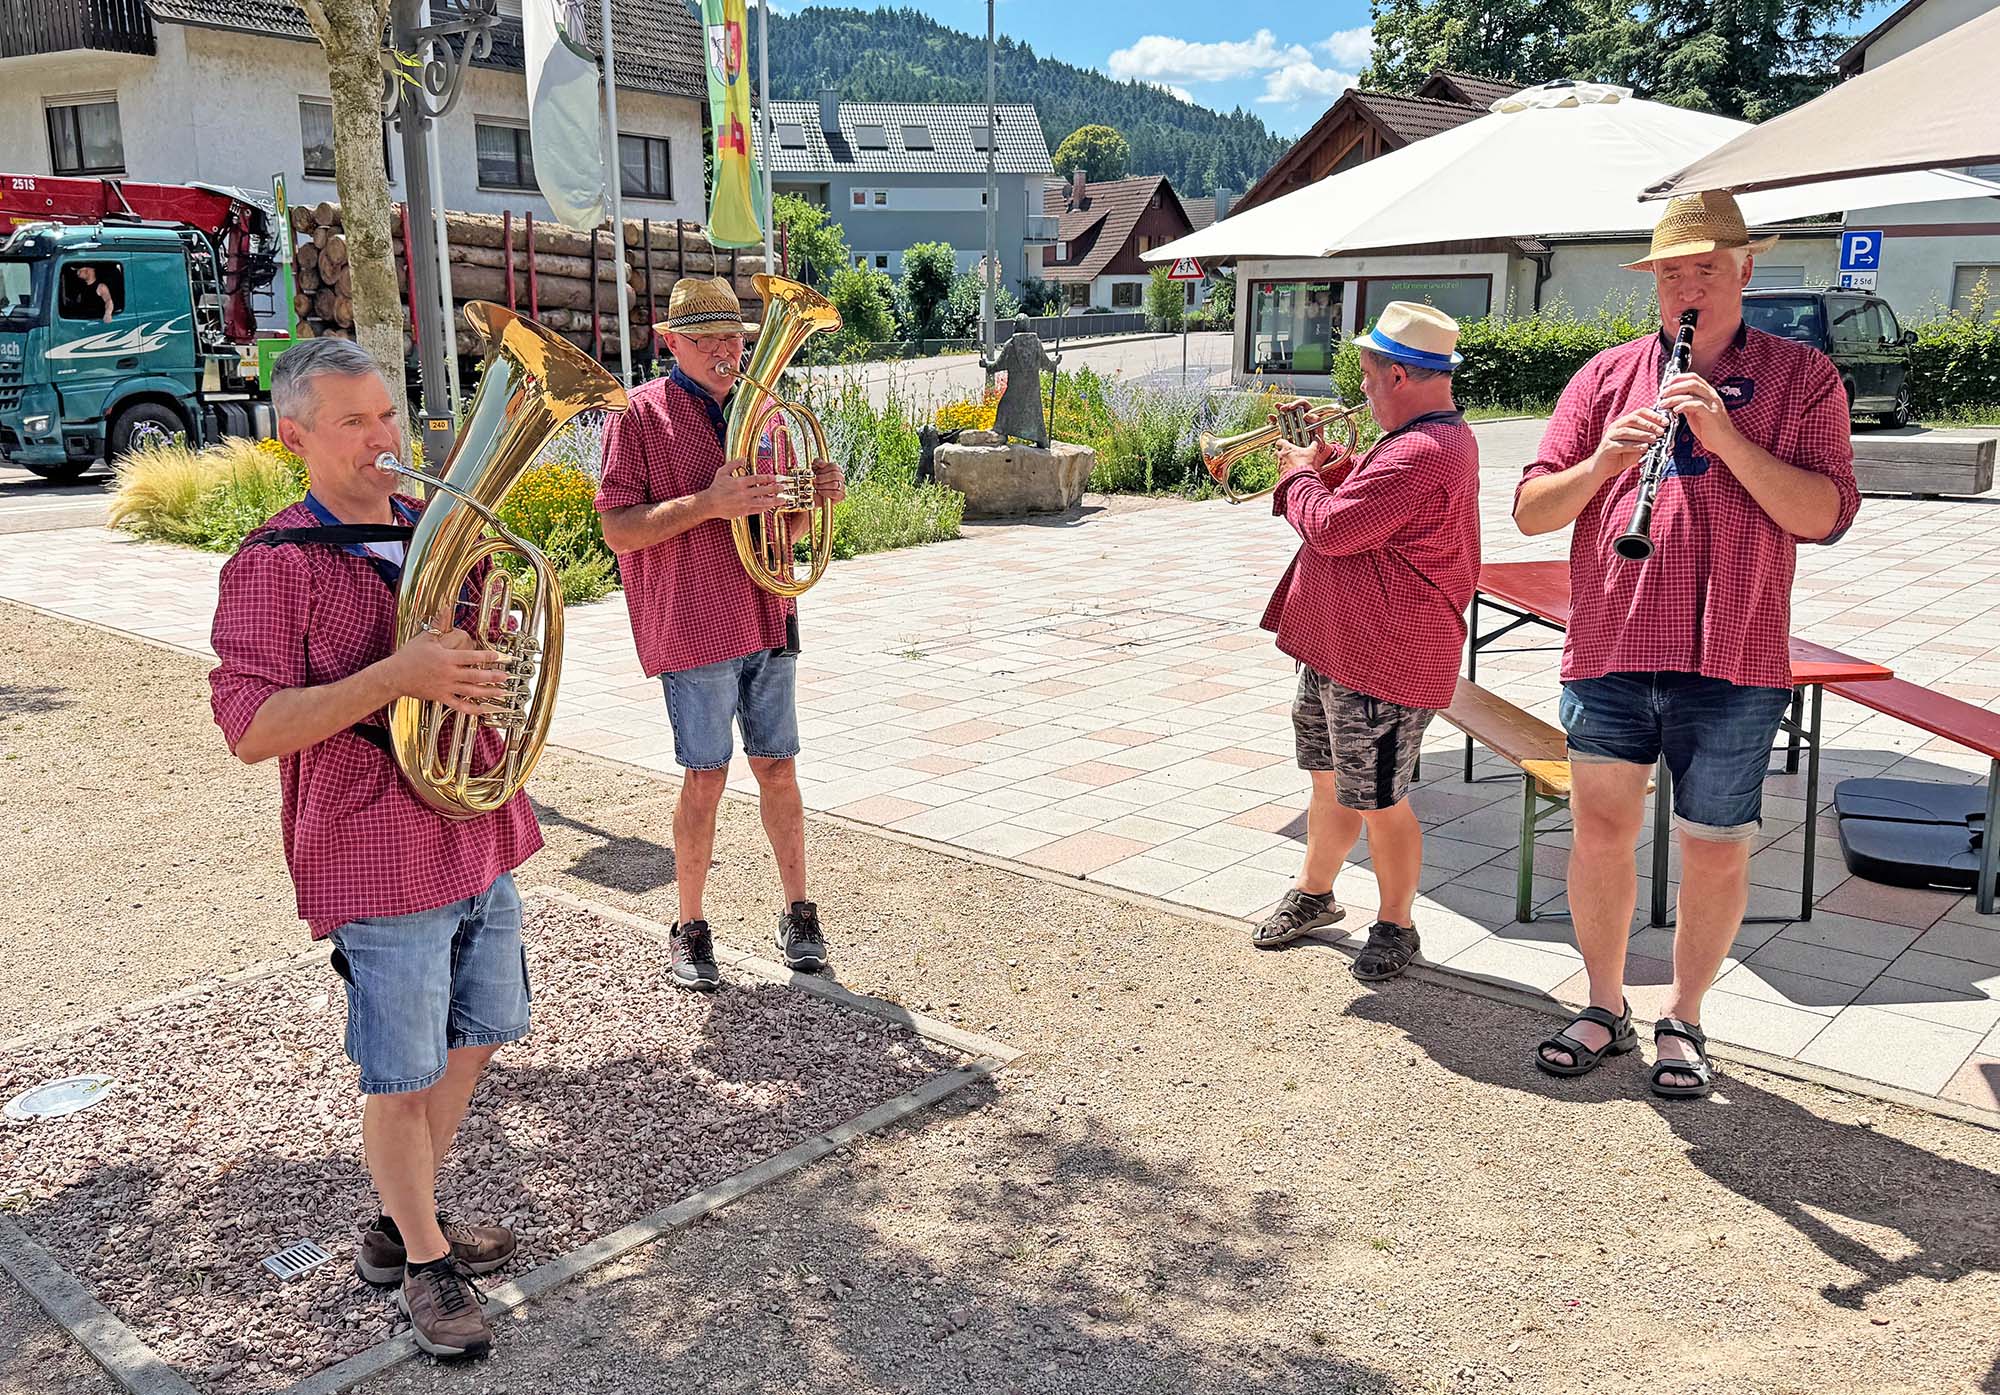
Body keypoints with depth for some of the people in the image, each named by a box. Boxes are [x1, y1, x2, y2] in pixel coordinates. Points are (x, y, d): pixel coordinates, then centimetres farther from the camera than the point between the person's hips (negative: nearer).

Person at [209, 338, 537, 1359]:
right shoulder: (273, 565, -13)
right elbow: (251, 730, -19)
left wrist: (484, 647, -3)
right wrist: (399, 674, -28)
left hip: (481, 837, 8)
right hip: (382, 861, -7)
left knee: (473, 1039, 18)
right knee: (402, 1077, 5)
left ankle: (403, 1223, 38)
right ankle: (425, 1263, 26)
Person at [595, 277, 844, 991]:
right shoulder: (641, 413, -4)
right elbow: (619, 531, -11)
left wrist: (818, 496, -1)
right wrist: (708, 504, -22)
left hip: (769, 621, 5)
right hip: (693, 628, -5)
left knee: (777, 769, 10)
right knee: (705, 777, 0)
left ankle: (798, 913, 22)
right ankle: (691, 930, 15)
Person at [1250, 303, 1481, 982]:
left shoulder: (1421, 455, -25)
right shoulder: (1441, 437, 12)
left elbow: (1331, 528, -26)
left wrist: (1299, 474, -7)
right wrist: (1329, 465, 5)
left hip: (1381, 663, -11)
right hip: (1338, 646, 11)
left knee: (1379, 802, 4)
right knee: (1330, 781, 22)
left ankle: (1395, 925, 22)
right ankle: (1314, 894, 39)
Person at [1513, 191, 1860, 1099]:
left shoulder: (1802, 378, 4)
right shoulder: (1605, 378, 9)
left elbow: (1827, 514, -8)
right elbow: (1531, 511, 5)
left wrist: (1724, 434, -18)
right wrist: (1603, 459, -14)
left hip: (1733, 659, -1)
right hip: (1609, 649, 2)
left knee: (1715, 853, 7)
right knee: (1601, 830, 5)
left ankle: (1683, 1022, 26)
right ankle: (1605, 1009, 25)